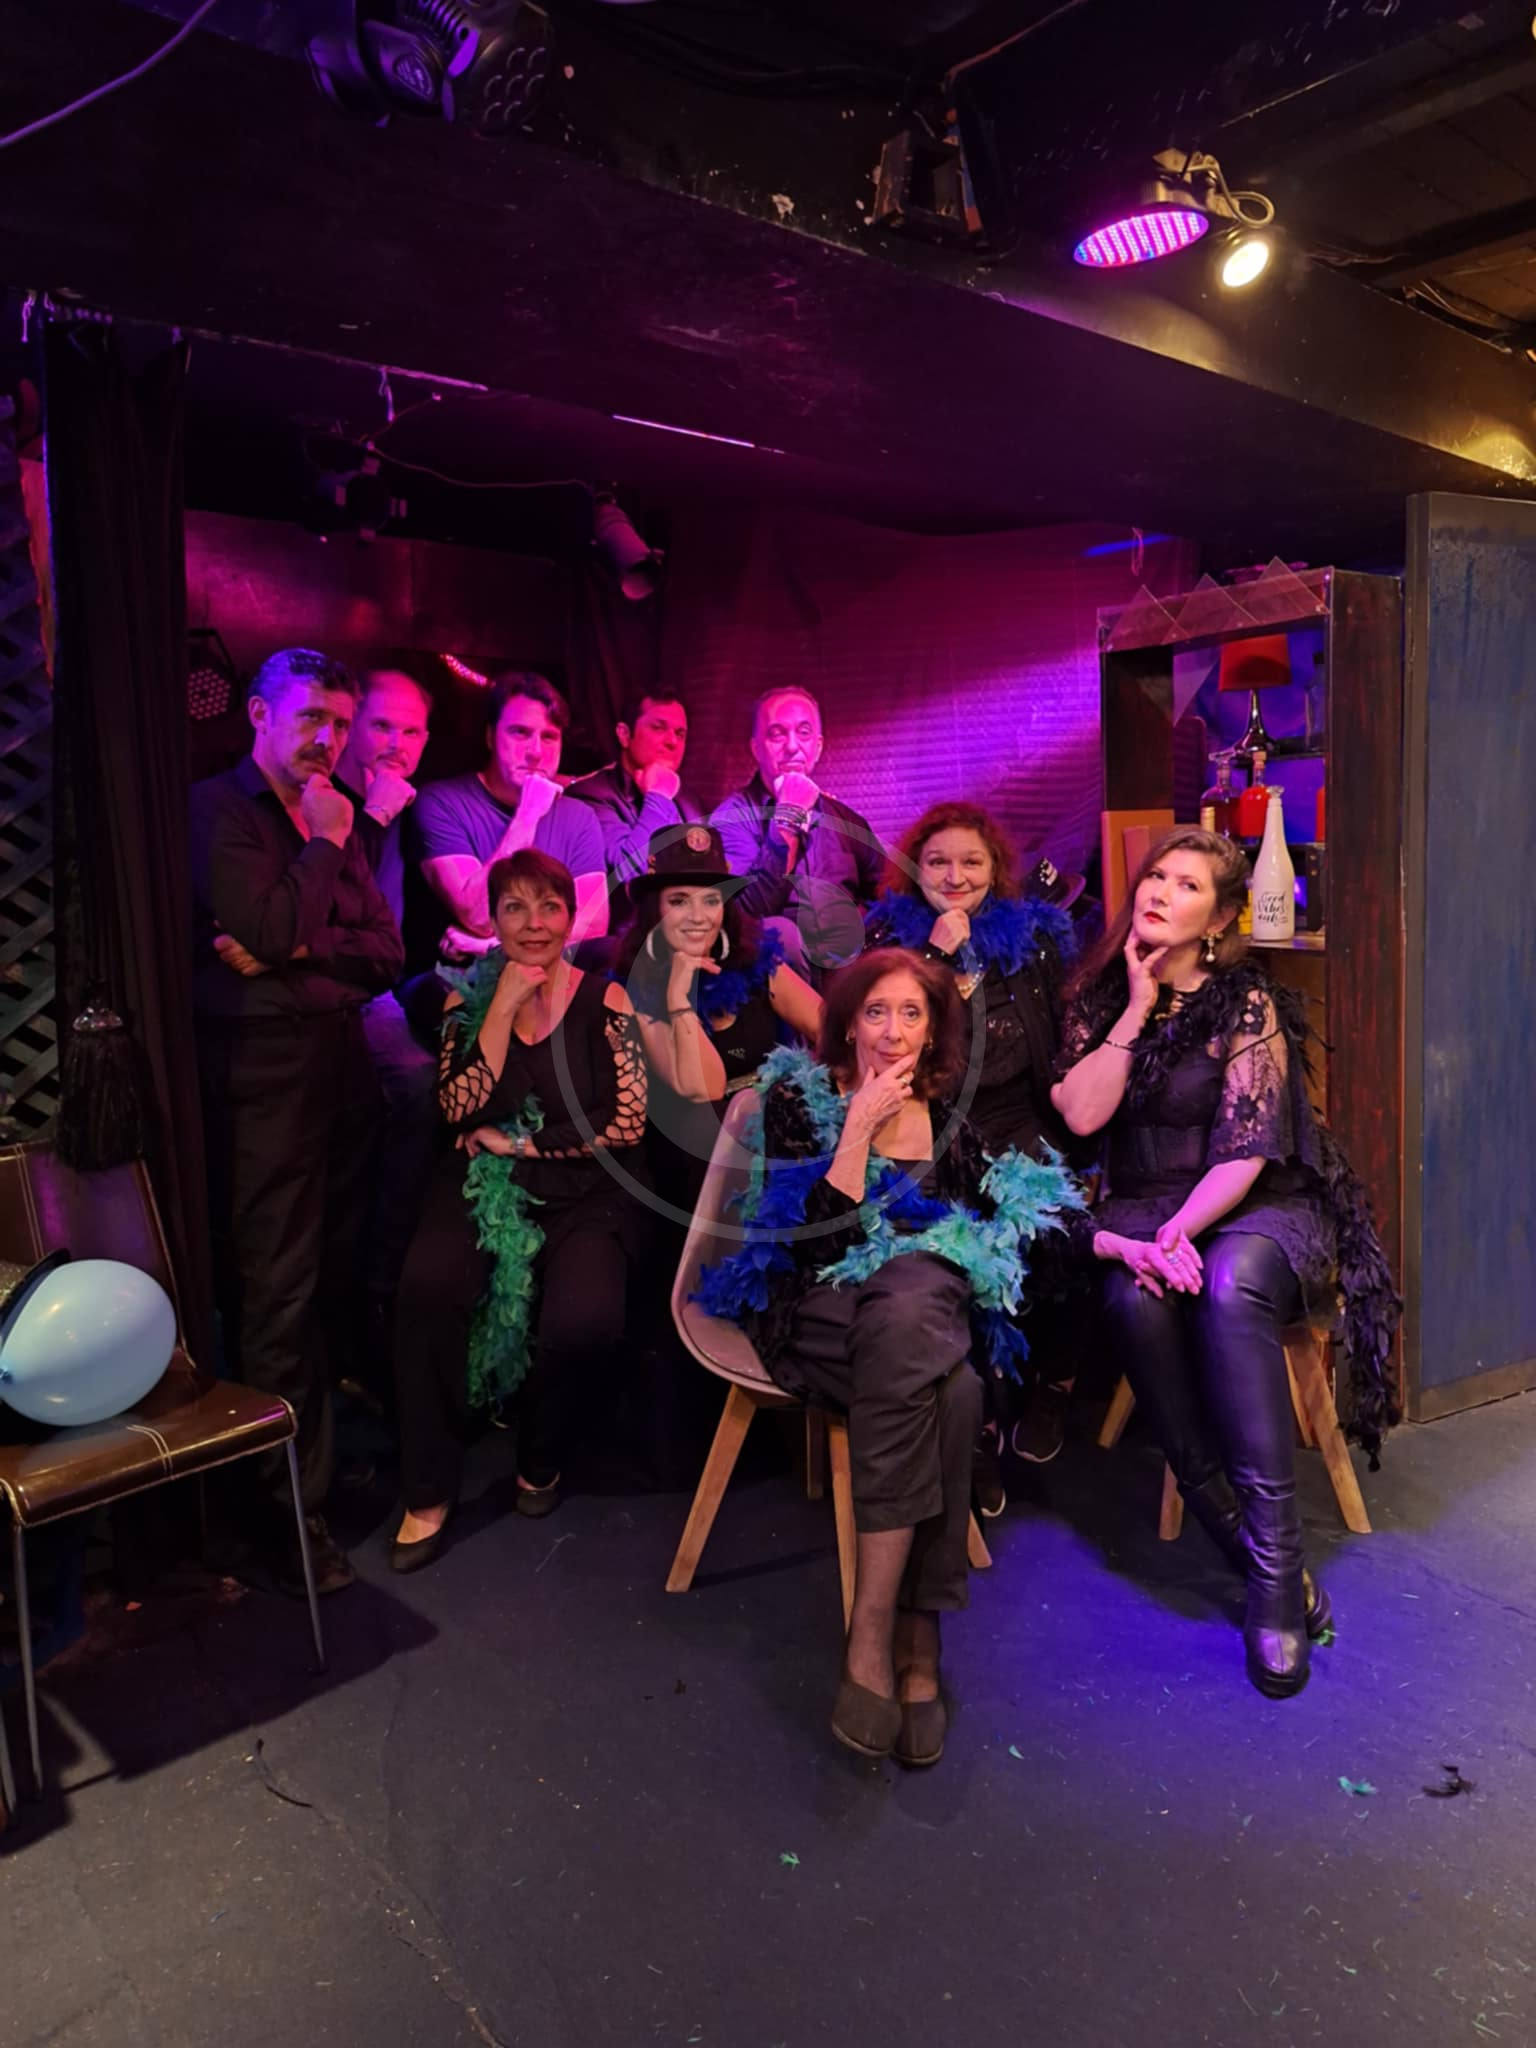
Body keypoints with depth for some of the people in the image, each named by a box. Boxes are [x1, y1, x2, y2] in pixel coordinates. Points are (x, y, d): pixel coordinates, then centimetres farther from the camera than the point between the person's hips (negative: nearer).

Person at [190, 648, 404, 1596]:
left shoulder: (336, 820, 17)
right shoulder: (216, 810, -3)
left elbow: (387, 951, 8)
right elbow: (270, 928, -17)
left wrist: (294, 950, -8)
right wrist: (324, 846, -4)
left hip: (342, 1079, 6)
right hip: (263, 1084, -6)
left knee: (331, 1286, 11)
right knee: (276, 1299, -2)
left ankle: (325, 1454, 25)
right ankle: (290, 1508, 7)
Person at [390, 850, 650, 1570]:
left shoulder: (604, 999, 3)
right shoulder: (468, 999, 10)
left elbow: (627, 1120, -3)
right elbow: (461, 1112, -2)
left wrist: (522, 1141, -4)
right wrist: (502, 1010, -7)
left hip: (586, 1190, -1)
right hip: (483, 1184, 2)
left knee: (583, 1318, -29)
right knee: (428, 1286, -29)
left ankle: (541, 1458, 5)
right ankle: (428, 1491, -9)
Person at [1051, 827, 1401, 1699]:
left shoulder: (1248, 1004, -5)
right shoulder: (1101, 997, 8)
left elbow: (1245, 1151, -13)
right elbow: (1080, 1113, -6)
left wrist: (1175, 1235, -25)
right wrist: (1138, 1007, -8)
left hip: (1257, 1208, -3)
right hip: (1146, 1209, 3)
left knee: (1229, 1286, -37)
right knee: (1134, 1297, -32)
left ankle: (1280, 1574, -31)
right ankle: (1235, 1535, -21)